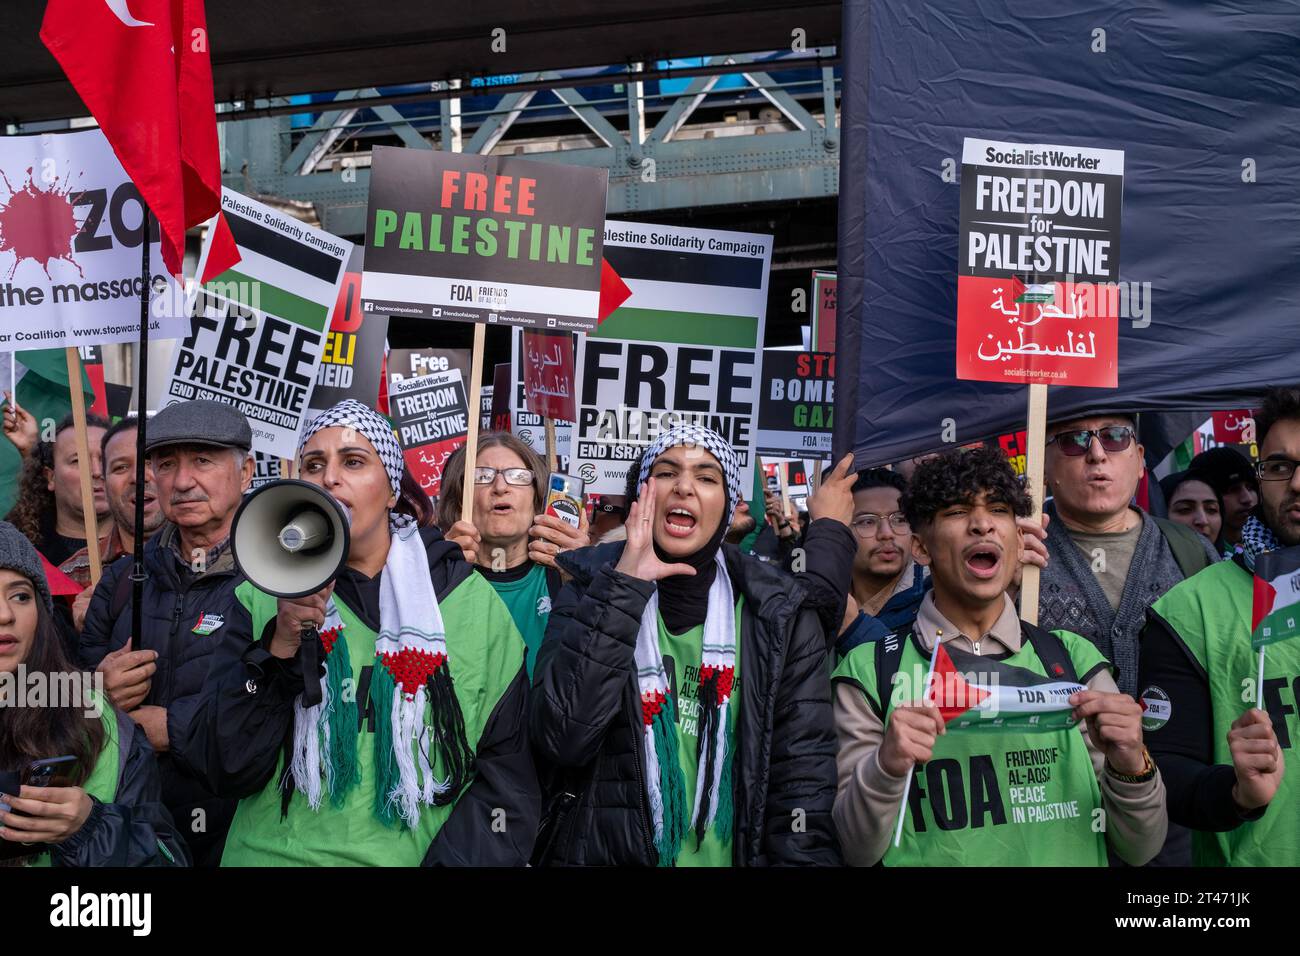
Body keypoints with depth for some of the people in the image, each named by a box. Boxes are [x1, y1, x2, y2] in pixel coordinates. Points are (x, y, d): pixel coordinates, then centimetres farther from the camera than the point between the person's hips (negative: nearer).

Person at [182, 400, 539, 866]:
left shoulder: (471, 601, 4)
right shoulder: (263, 597, 6)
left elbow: (507, 778, 5)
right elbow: (225, 769, 0)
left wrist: (455, 858, -8)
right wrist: (281, 645, -11)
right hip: (276, 853, 1)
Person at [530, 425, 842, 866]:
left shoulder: (780, 615, -3)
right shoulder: (590, 588, -2)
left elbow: (803, 783, -4)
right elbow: (559, 742, -15)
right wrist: (624, 589, -17)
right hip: (603, 852, -1)